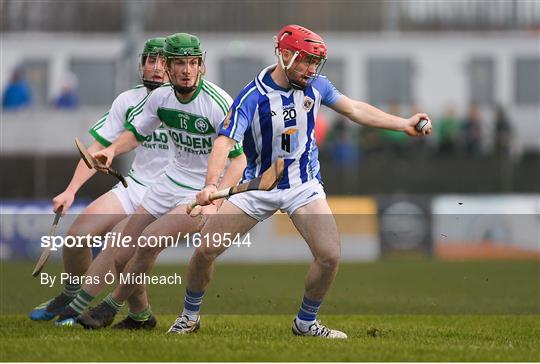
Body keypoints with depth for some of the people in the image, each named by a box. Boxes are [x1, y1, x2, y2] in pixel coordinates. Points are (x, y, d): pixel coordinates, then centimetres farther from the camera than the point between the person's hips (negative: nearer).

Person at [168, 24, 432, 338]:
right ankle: (190, 315, 19)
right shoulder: (253, 97, -20)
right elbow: (225, 141, -29)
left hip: (304, 186, 3)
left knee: (330, 256, -15)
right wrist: (211, 183, -45)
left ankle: (306, 323, 8)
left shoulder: (315, 86, -5)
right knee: (206, 251, -7)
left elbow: (355, 110, 7)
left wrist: (404, 124, 1)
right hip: (258, 186, -3)